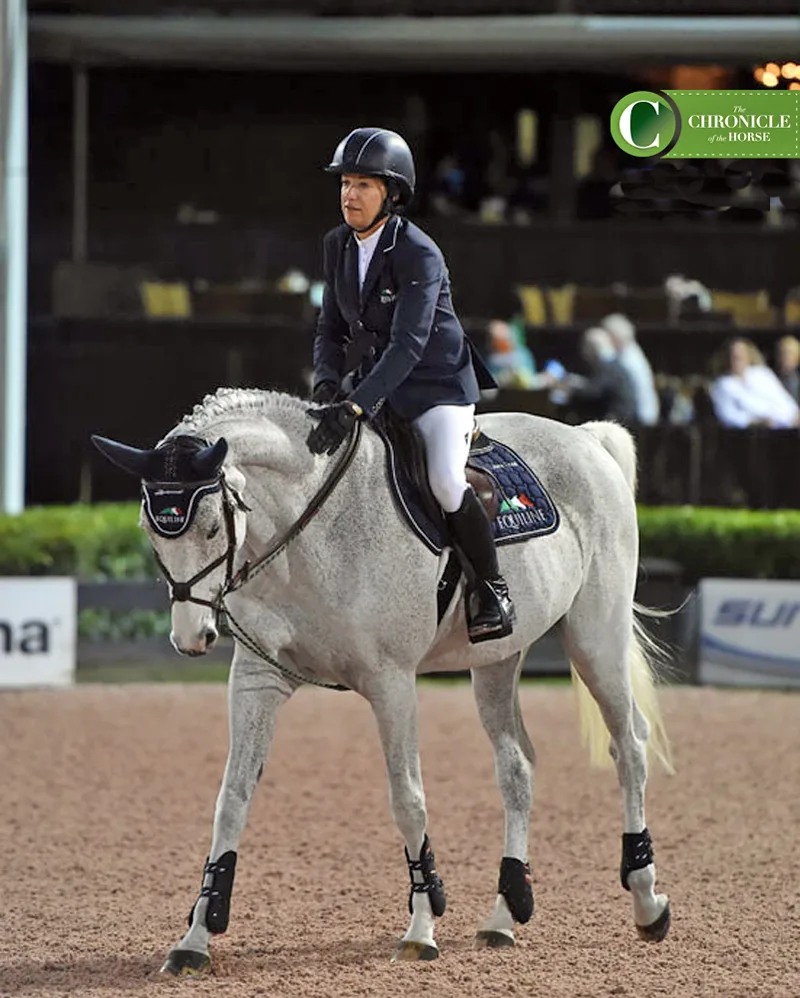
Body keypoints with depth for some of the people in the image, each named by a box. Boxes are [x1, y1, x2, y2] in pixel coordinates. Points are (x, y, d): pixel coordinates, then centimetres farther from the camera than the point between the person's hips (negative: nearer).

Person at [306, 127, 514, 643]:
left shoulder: (420, 255, -22)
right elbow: (331, 328, 8)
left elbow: (408, 345, -32)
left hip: (438, 385, -7)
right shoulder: (338, 245, 1)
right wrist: (329, 382, -14)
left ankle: (493, 590, -8)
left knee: (445, 481, -28)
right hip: (373, 385, 7)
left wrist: (354, 406, -42)